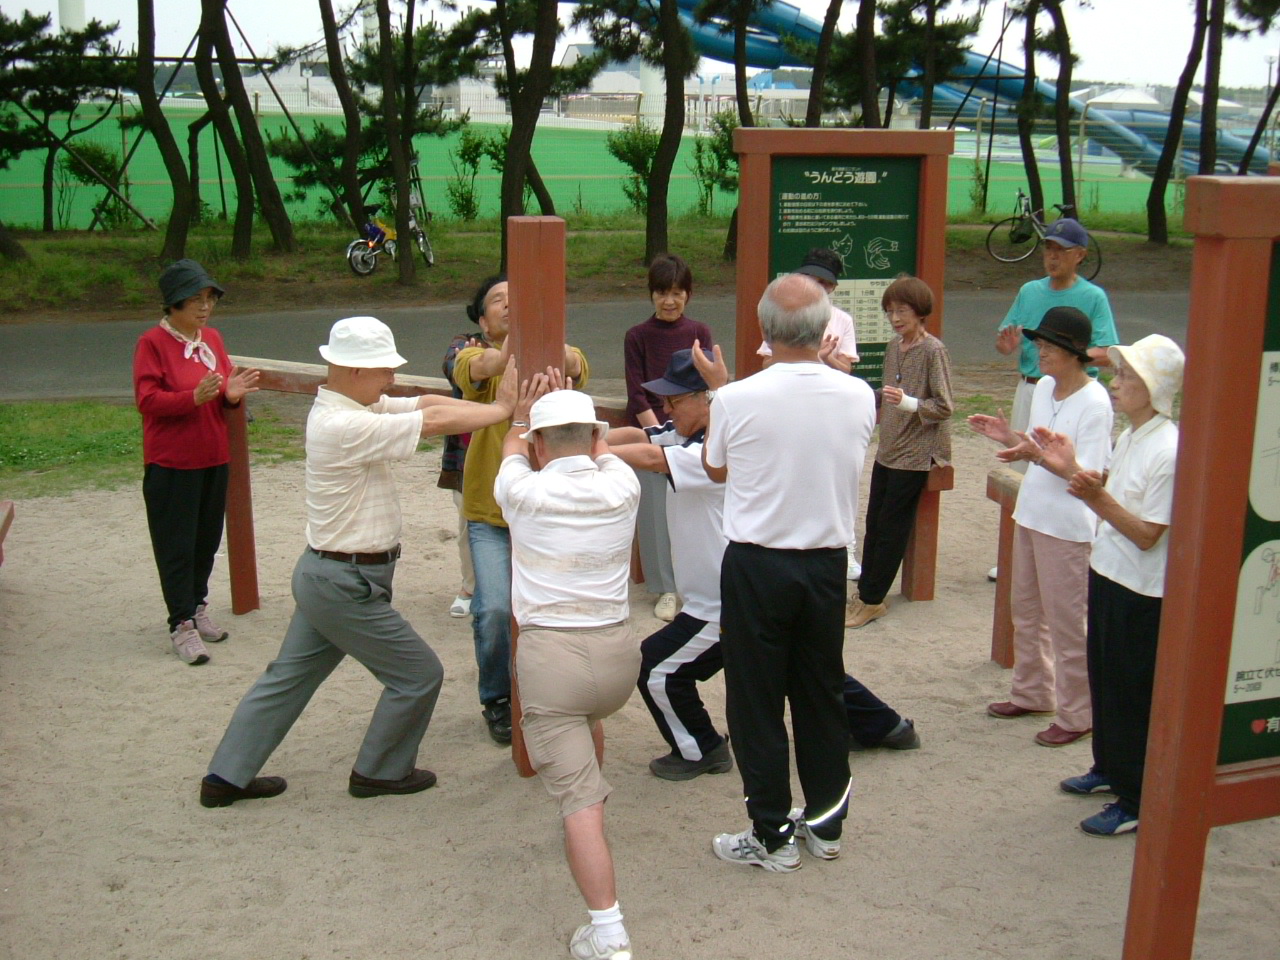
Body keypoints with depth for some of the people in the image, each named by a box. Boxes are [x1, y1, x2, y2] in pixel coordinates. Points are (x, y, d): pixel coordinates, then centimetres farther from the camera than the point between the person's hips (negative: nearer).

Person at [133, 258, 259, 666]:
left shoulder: (213, 338, 9)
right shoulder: (152, 342, -10)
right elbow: (146, 400, -16)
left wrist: (232, 393, -8)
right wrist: (194, 397, -29)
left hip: (214, 458, 6)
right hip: (171, 463, -6)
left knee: (207, 539, 13)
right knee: (176, 545, -1)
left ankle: (198, 606, 29)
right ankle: (182, 625, 4)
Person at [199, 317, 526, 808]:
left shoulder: (349, 406, 6)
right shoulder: (345, 427, -25)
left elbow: (426, 404, 2)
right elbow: (436, 422, -26)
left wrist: (498, 402, -9)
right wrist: (501, 408, -13)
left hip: (324, 575, 10)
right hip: (347, 585, -10)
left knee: (288, 676, 18)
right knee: (418, 675, 5)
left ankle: (227, 776, 27)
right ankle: (379, 772, 21)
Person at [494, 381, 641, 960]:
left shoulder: (524, 492, -4)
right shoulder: (622, 487, 1)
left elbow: (512, 453, 22)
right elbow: (601, 449, 27)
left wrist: (521, 415, 40)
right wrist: (569, 403, 42)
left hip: (548, 654, -4)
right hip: (618, 652, 4)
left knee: (579, 799, -6)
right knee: (588, 718, 36)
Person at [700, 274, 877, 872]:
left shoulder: (736, 400, -16)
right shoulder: (859, 397, -7)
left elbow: (716, 469, 4)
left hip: (756, 565, -4)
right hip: (827, 563, 4)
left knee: (757, 703, 8)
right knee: (822, 694, 17)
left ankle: (772, 836, 15)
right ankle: (826, 823, 30)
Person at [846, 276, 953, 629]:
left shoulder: (933, 351, -14)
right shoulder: (894, 347, 8)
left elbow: (944, 407, -18)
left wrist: (908, 402, -30)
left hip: (916, 453, -7)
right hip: (888, 449, 7)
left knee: (891, 527, -3)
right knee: (874, 523, 10)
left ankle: (871, 600, 6)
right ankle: (867, 593, 19)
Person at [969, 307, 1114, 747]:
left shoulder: (1094, 402, -18)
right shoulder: (1044, 388, 6)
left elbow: (1087, 472, -21)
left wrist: (1037, 456, -32)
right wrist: (1008, 437, -1)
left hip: (1067, 525, -9)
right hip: (1030, 513, 9)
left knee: (1066, 622, 1)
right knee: (1026, 612, 19)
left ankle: (1077, 715, 14)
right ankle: (1031, 694, 35)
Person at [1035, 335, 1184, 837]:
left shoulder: (1169, 452, -22)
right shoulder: (1130, 437, 6)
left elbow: (1147, 534, -22)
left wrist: (1097, 497, -32)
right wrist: (1072, 469, 4)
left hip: (1141, 592, -9)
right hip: (1107, 575, 9)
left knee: (1133, 693, 2)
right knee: (1104, 679, 21)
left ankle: (1136, 800, 15)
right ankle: (1109, 767, 40)